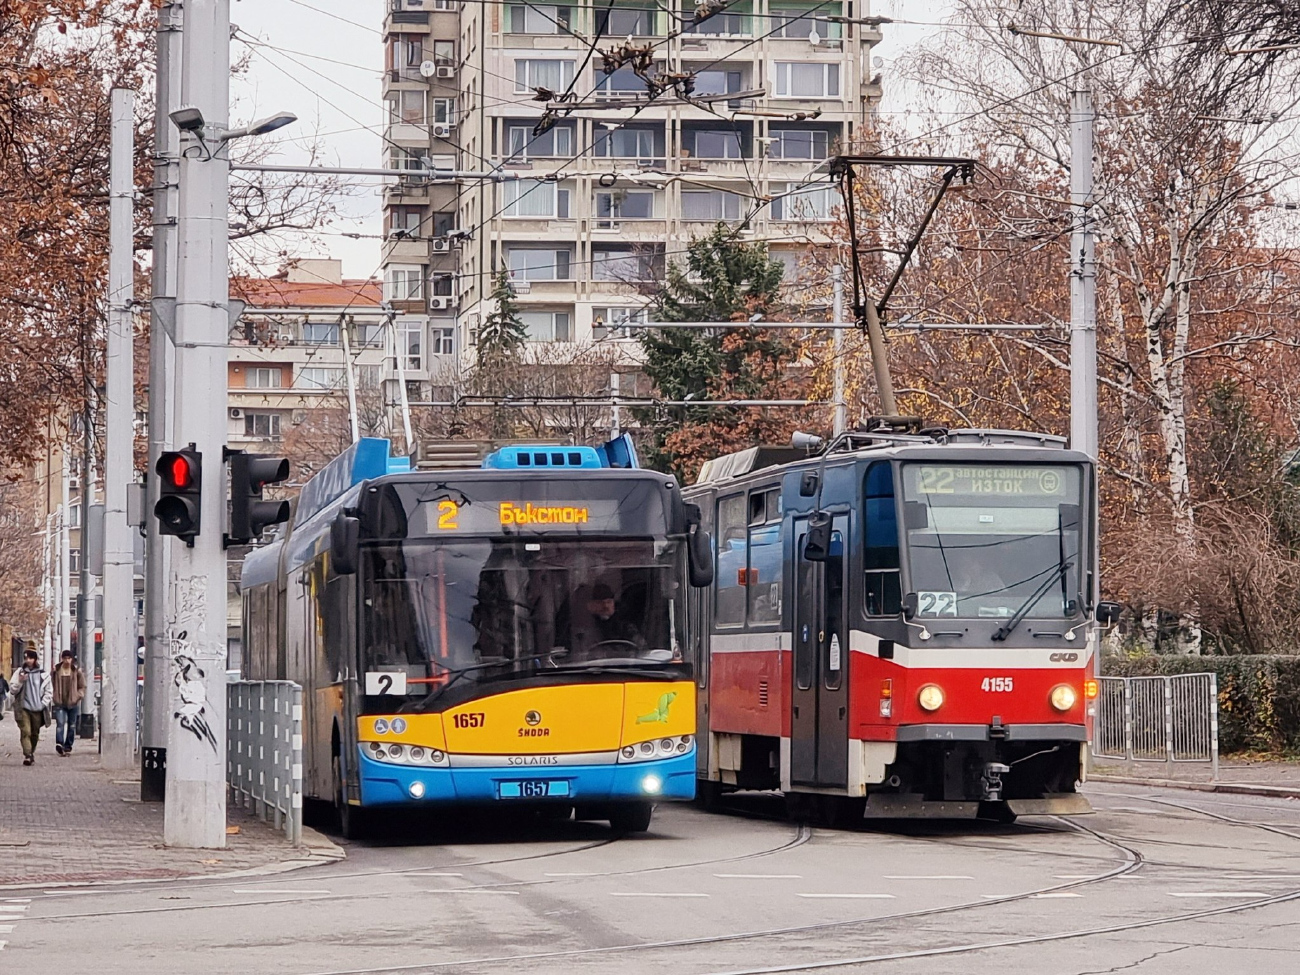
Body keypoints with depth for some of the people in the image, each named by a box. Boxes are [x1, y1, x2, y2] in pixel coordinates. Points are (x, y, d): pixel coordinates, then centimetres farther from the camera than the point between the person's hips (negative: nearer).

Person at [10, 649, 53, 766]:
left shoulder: (43, 675, 5)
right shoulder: (19, 672, 3)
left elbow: (49, 691, 10)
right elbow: (12, 689, 3)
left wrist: (43, 703, -1)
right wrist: (20, 681, -15)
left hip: (37, 709, 2)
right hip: (23, 708, -2)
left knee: (35, 734, 10)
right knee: (26, 732, -15)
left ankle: (31, 754, 26)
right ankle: (27, 755, -21)